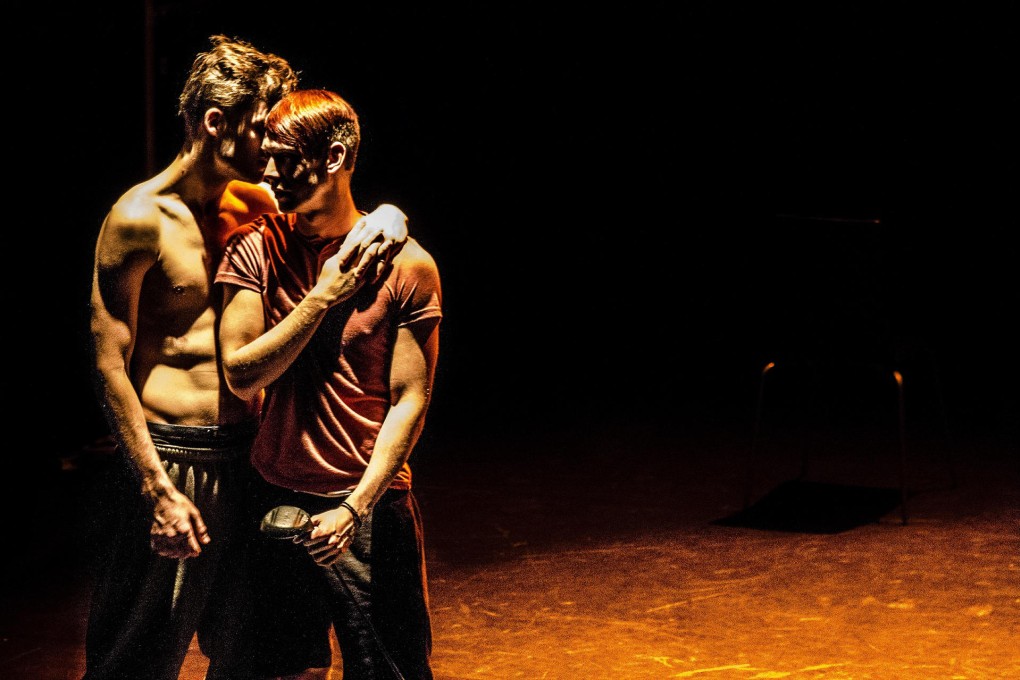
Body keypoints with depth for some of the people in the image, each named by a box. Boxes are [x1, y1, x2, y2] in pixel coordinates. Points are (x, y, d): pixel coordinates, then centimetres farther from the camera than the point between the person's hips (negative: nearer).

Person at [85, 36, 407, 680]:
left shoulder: (254, 205, 7)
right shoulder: (141, 217, -12)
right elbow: (110, 366, -14)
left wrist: (385, 216, -10)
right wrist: (158, 488, -19)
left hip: (246, 454, 7)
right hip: (171, 458, -7)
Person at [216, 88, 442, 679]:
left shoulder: (408, 265, -9)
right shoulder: (254, 249, -1)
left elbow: (410, 401, -9)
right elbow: (242, 375, -8)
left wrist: (355, 508, -16)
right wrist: (323, 296, -16)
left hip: (373, 507, -2)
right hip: (277, 502, 3)